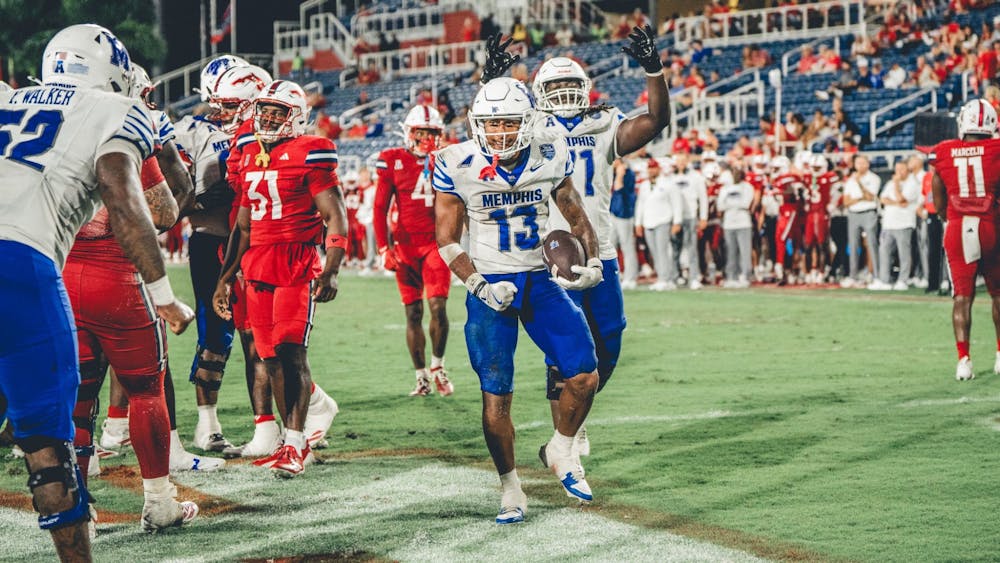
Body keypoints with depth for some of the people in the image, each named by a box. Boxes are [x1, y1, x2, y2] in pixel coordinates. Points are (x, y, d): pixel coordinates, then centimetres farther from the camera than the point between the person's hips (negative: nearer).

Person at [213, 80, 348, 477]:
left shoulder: (309, 154, -5)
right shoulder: (250, 157, 16)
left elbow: (335, 218, -8)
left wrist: (330, 272, -19)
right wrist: (225, 278, 20)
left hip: (296, 262, -7)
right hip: (257, 265, 7)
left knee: (290, 353, -12)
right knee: (270, 357, 5)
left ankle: (295, 445, -6)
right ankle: (293, 438, 12)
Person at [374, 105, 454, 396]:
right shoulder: (393, 161, 2)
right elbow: (380, 208, 3)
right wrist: (384, 248, -2)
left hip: (436, 243, 0)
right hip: (405, 246, 0)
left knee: (438, 307, -12)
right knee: (413, 313, 2)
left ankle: (437, 366, 8)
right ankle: (421, 376, 10)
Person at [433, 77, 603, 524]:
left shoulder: (550, 160, -3)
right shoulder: (457, 167, -10)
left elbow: (576, 218, 11)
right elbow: (447, 240, -4)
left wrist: (592, 262, -5)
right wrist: (480, 286, -16)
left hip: (542, 281, 2)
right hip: (491, 286, -2)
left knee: (584, 377, -6)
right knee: (496, 398, -3)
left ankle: (561, 452, 22)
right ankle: (510, 490, 14)